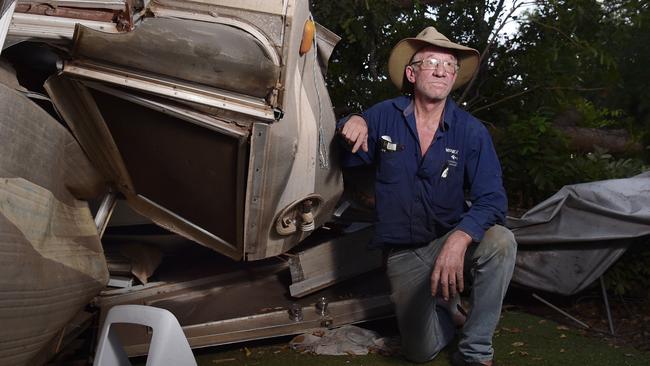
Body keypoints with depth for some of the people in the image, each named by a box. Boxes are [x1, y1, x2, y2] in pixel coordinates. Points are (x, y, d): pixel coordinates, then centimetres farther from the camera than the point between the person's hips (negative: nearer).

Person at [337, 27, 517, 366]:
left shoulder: (471, 131, -10)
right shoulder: (384, 116, -6)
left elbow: (491, 199, -20)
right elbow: (345, 159, 6)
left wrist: (459, 239, -40)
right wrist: (353, 122, -17)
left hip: (451, 241, 0)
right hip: (403, 254, 1)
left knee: (500, 242, -33)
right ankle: (447, 308, 32)